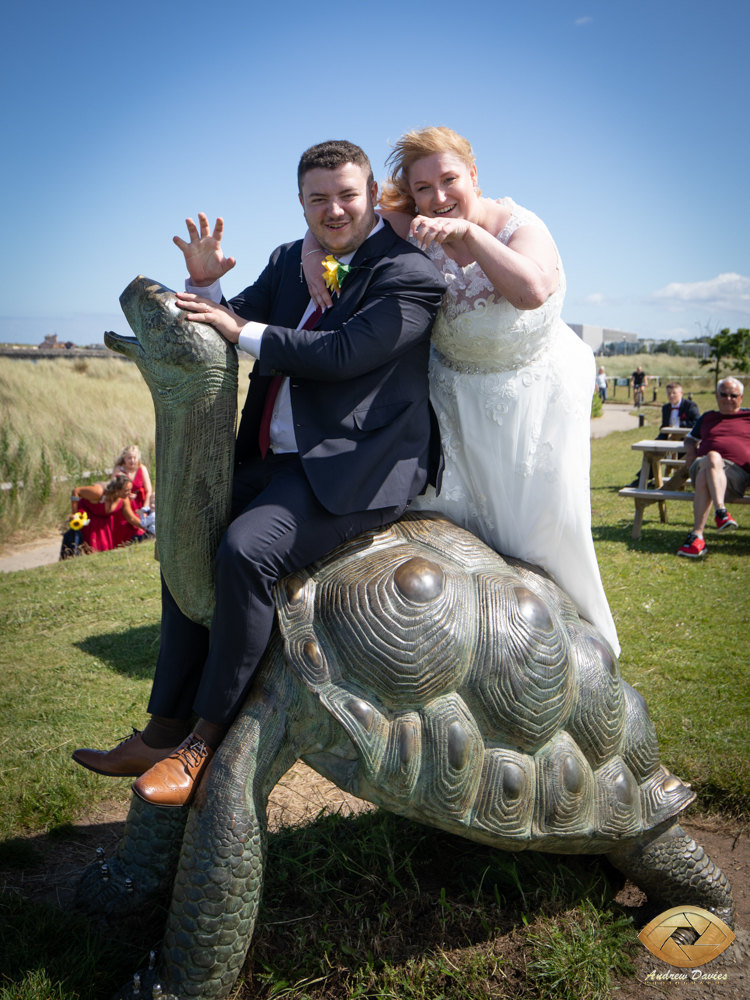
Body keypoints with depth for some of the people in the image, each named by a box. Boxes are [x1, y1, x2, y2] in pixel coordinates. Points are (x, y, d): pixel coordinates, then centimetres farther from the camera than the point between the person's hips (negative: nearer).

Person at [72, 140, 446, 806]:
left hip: (354, 467, -9)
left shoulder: (410, 272, -7)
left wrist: (243, 331, -14)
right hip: (277, 461, 9)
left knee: (247, 549, -29)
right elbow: (229, 326, 15)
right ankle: (163, 731, 13)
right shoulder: (290, 261, 17)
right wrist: (205, 283, -5)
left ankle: (207, 740, -13)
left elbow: (343, 353, -19)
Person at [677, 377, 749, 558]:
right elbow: (690, 439, 42)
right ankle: (721, 512, -52)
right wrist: (690, 451, 17)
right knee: (713, 458, -39)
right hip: (703, 463, 2)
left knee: (704, 478, -39)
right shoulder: (707, 417, 34)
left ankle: (697, 536, -46)